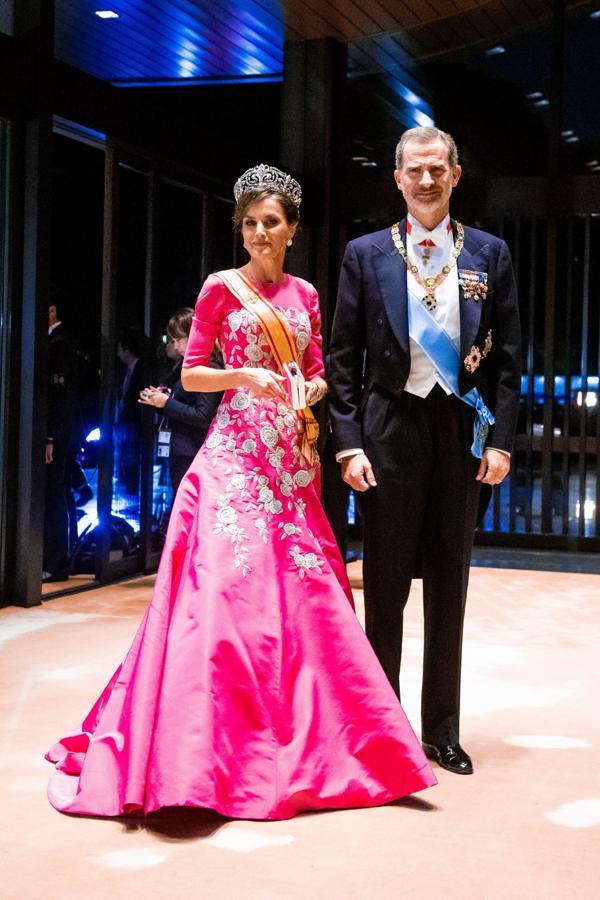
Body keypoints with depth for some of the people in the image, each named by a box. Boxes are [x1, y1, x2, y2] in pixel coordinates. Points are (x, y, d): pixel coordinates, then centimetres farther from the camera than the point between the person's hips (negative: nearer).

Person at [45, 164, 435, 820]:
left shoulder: (304, 295, 15)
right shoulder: (221, 288, 2)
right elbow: (190, 375, -1)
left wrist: (311, 388, -4)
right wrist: (247, 376, -16)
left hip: (292, 457, 5)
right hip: (236, 452, -5)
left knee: (303, 590, 2)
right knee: (230, 583, -14)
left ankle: (296, 740, 15)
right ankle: (203, 749, -6)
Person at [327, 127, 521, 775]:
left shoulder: (489, 254, 7)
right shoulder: (366, 255, 4)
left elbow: (507, 357, 6)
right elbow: (343, 359, 2)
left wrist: (499, 440, -2)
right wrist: (349, 444, -6)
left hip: (464, 430, 2)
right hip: (391, 429, -1)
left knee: (450, 586, 9)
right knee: (386, 584, 4)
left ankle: (442, 730, 21)